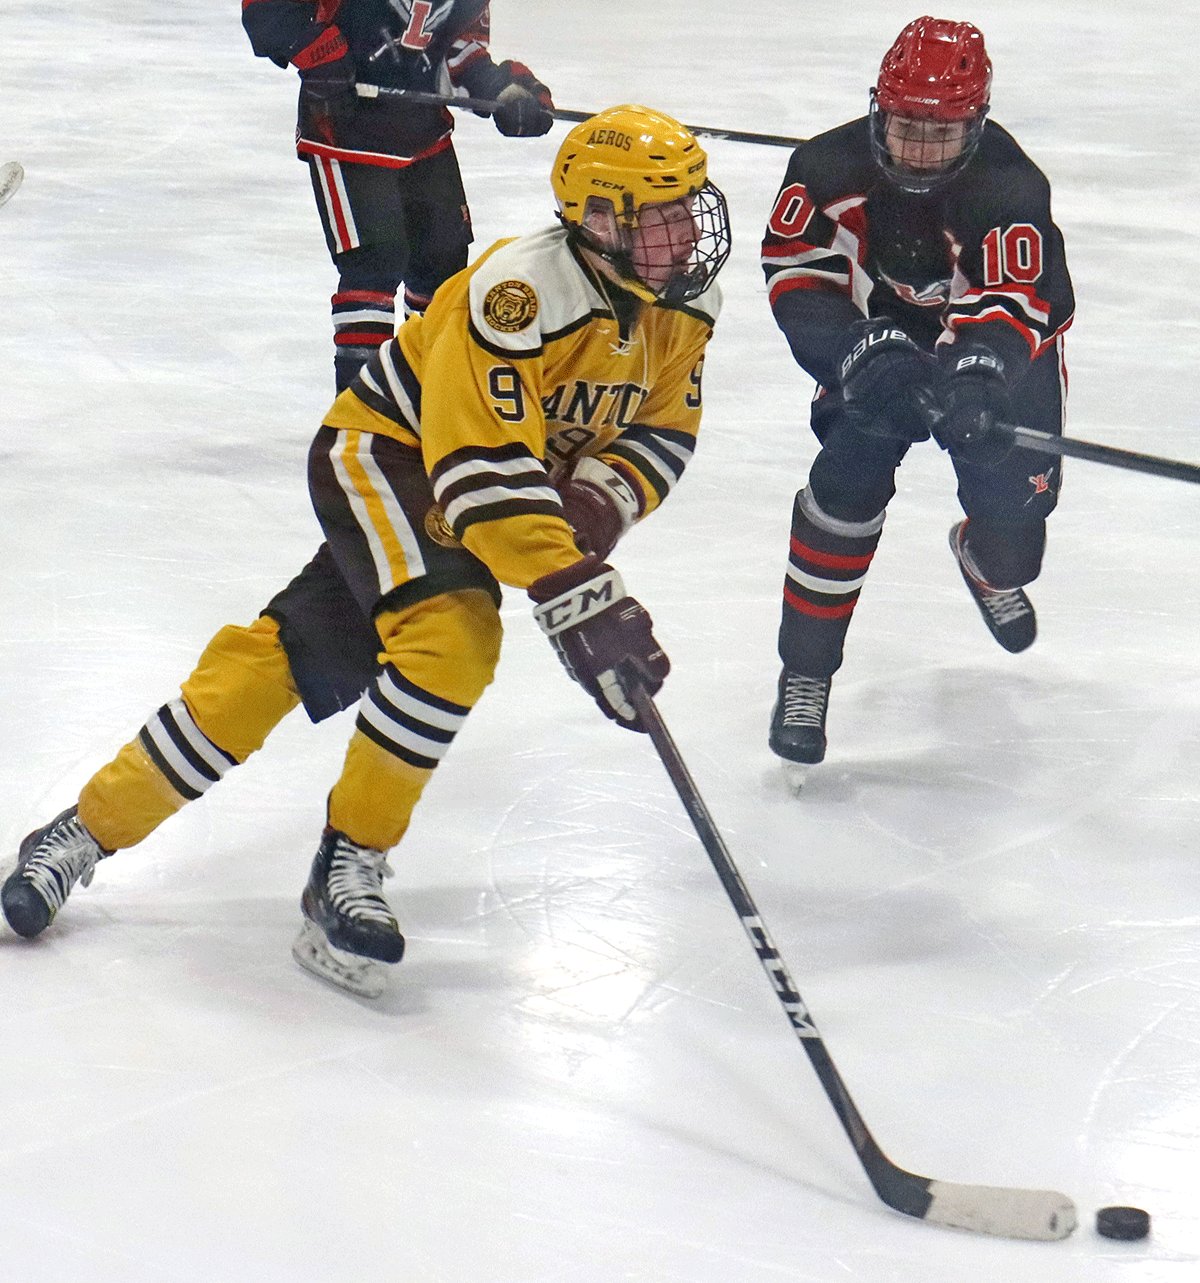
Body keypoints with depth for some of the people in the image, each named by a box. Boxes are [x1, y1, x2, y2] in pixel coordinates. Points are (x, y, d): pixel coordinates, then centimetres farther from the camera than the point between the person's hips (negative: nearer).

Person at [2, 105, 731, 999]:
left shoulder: (687, 304, -7)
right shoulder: (523, 291, -32)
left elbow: (661, 432, 2)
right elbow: (485, 473, -37)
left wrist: (600, 502, -21)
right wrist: (579, 599, -43)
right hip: (387, 458, -7)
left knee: (295, 656, 6)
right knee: (453, 637, -31)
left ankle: (88, 833, 13)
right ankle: (350, 863, -15)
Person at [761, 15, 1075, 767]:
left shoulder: (1010, 189, -32)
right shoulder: (831, 169, -24)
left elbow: (1008, 309, -41)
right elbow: (796, 275, -21)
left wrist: (975, 378, -61)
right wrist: (860, 353, -37)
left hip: (1004, 346, -1)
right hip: (878, 338, 1)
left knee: (1013, 501, -2)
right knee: (849, 479, -18)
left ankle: (987, 562, 41)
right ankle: (806, 670, -6)